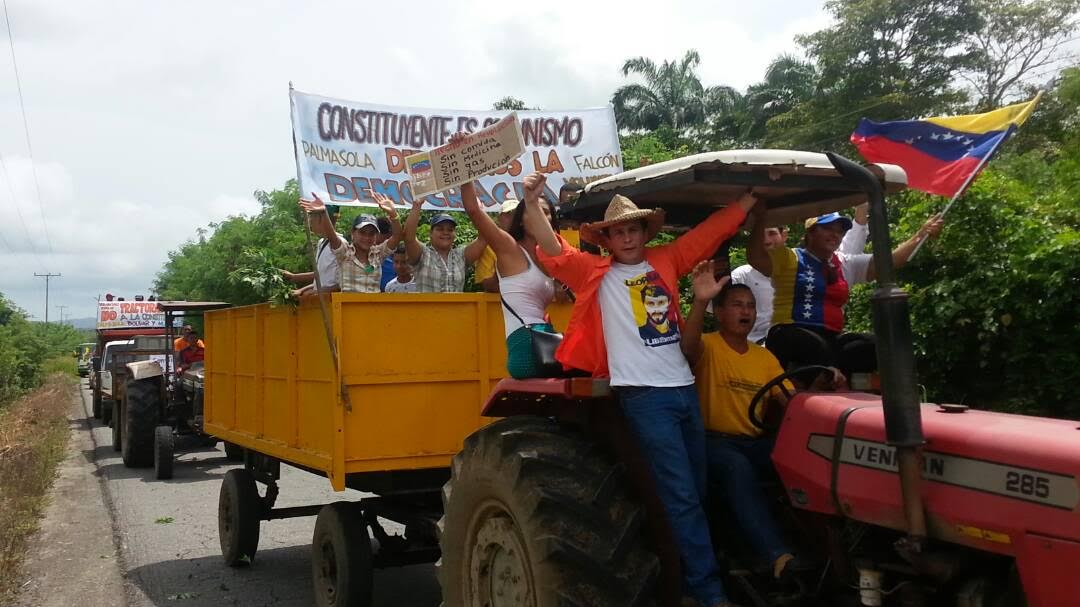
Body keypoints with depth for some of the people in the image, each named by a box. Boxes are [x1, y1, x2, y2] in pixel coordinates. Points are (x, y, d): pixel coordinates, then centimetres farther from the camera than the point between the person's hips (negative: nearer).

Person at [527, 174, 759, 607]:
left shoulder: (665, 260, 12)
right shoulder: (595, 273, 2)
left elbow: (712, 230, 14)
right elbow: (552, 251, -10)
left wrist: (754, 195, 12)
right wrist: (532, 204, -23)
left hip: (684, 389, 6)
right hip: (643, 396, -5)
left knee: (695, 492, 14)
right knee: (681, 497, -6)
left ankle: (686, 572, 30)